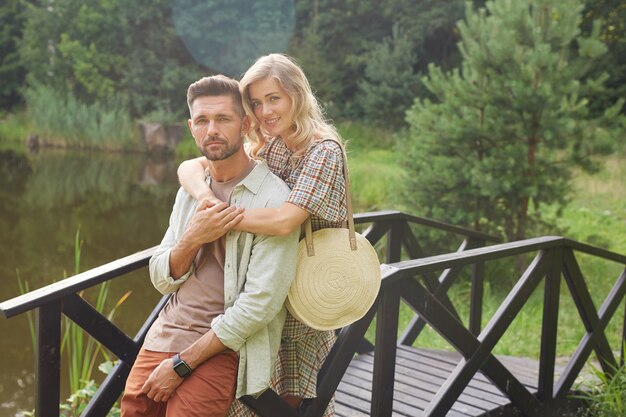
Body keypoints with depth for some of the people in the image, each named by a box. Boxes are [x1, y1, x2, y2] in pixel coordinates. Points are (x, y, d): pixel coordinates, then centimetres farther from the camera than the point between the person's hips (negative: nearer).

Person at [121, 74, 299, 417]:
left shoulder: (272, 199, -13)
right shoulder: (192, 189, 9)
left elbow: (259, 304, -18)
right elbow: (161, 279, 7)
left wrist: (182, 364, -16)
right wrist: (192, 240, -15)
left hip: (223, 347, -6)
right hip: (165, 334, 6)